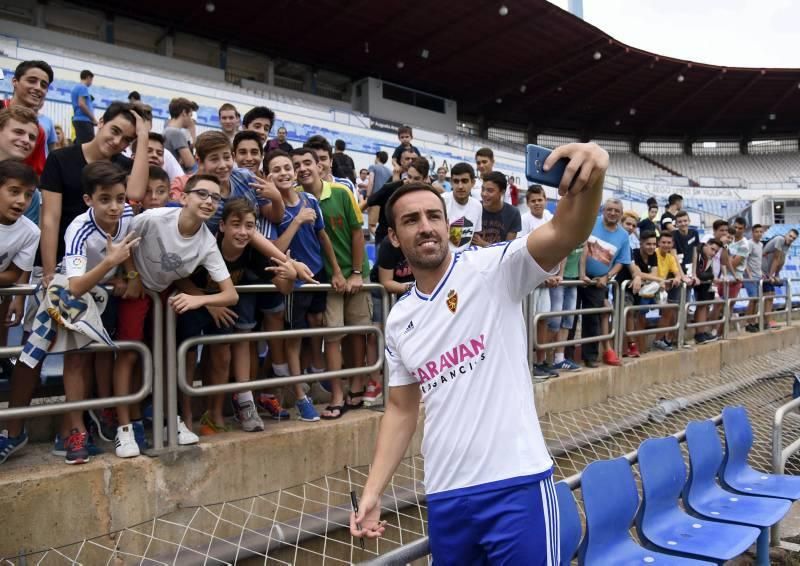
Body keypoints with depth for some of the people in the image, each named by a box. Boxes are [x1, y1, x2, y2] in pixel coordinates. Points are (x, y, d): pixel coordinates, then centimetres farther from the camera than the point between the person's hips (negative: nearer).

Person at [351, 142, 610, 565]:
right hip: (444, 496, 5)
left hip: (516, 484, -4)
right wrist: (372, 492, 10)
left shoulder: (491, 270, -6)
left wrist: (592, 178, -43)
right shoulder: (398, 321, 9)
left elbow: (565, 233, -23)